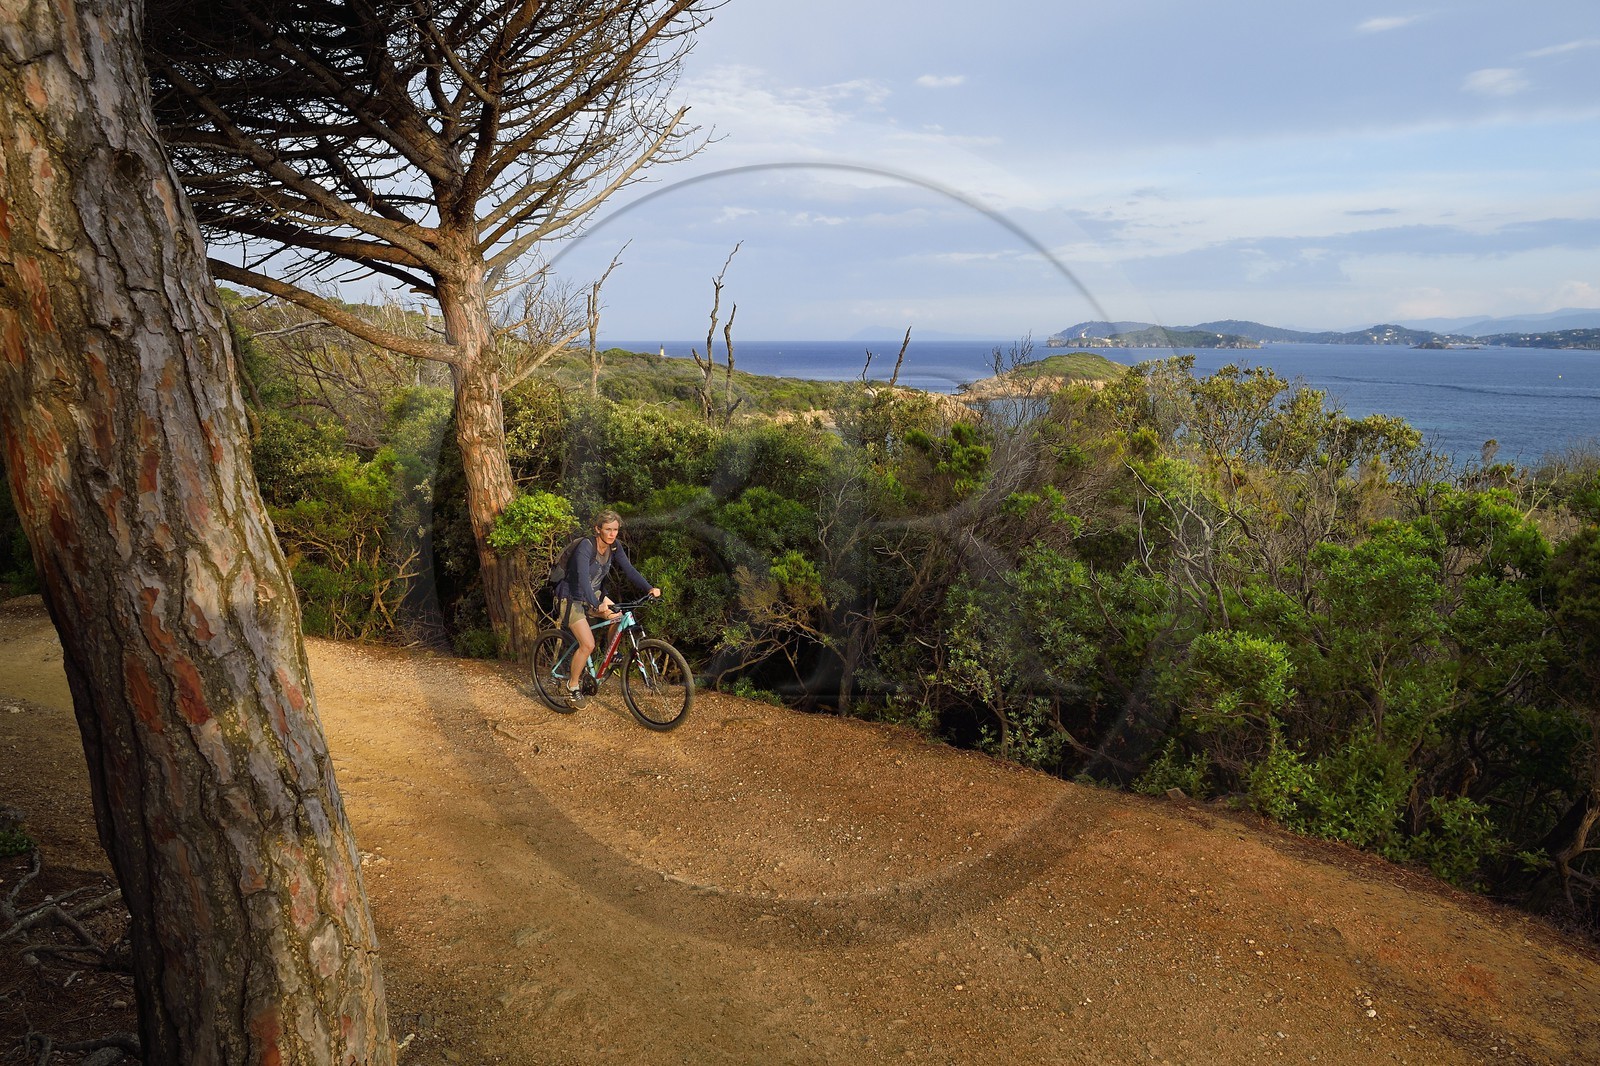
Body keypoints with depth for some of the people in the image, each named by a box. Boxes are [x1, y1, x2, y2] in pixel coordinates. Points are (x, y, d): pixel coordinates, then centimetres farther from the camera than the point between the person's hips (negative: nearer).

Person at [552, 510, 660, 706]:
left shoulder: (614, 546, -8)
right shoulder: (586, 546, -29)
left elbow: (628, 569, -8)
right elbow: (583, 579, -40)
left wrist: (649, 588, -22)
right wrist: (597, 606, -53)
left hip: (594, 594, 7)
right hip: (571, 598, -7)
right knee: (588, 644, -16)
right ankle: (572, 686, 3)